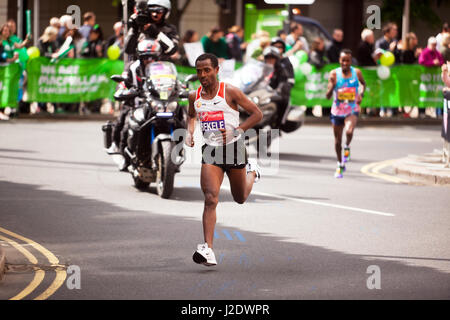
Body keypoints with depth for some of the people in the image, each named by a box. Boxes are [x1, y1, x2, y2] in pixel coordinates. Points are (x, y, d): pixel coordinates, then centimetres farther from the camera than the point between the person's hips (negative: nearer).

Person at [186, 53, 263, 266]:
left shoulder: (230, 92, -11)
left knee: (240, 198, 16)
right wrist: (189, 133, 4)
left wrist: (237, 131, -18)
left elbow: (257, 114, -6)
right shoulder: (194, 96, 2)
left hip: (233, 147, -2)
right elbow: (191, 116, 25)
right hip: (210, 151, 2)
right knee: (210, 199, -17)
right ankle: (208, 250, -22)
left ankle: (252, 172, 51)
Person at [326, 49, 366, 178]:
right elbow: (328, 96, -13)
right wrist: (332, 85, -32)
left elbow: (363, 83, 18)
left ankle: (347, 147, 1)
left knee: (349, 131, -31)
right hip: (337, 110, 1)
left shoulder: (356, 72, -5)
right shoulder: (334, 74, -10)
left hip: (352, 110, -1)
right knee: (337, 140, 12)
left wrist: (361, 95, 2)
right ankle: (340, 165, 33)